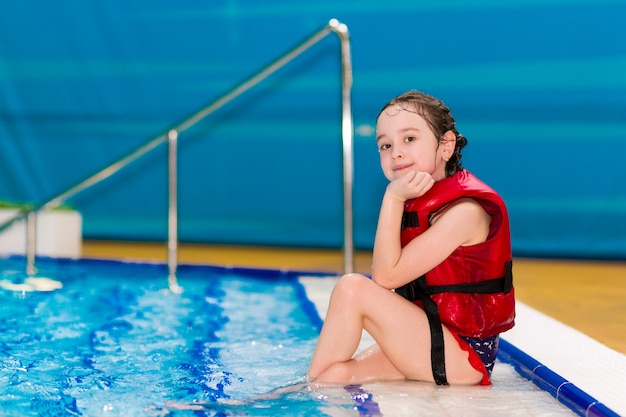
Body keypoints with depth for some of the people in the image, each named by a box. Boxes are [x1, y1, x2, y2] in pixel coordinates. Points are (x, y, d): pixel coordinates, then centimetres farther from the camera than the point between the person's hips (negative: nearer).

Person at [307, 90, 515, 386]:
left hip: (465, 355, -8)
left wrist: (392, 198, -19)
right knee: (339, 374, -13)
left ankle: (310, 386, -6)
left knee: (352, 287, -18)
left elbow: (386, 276, -19)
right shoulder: (417, 203, 11)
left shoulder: (465, 210, -17)